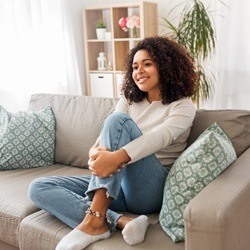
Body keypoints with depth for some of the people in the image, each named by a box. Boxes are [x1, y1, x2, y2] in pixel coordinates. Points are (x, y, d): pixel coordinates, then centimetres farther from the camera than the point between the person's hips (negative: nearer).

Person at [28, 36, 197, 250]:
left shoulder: (183, 105, -1)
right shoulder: (129, 99, 15)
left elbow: (160, 136, -22)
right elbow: (107, 134, -2)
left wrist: (116, 157, -40)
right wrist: (96, 152, -28)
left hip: (151, 190, -5)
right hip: (114, 183, 6)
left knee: (118, 120, -28)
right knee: (39, 188, -11)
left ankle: (96, 218, -34)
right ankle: (119, 221, -30)